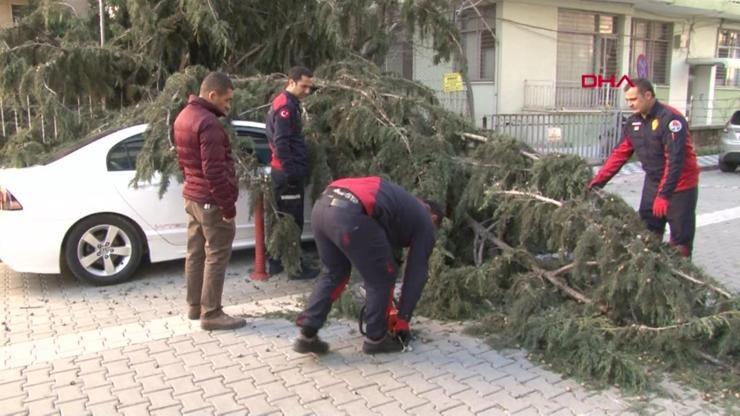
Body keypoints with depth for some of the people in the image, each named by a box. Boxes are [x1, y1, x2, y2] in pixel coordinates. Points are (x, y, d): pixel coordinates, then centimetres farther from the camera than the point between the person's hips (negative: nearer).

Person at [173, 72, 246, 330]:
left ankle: (194, 306, 26)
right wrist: (228, 204, -20)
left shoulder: (184, 116, 11)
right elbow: (214, 170, -25)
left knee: (196, 253, 16)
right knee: (216, 257, -2)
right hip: (211, 201, -10)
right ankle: (211, 314, 5)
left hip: (193, 197, 10)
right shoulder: (208, 122, -21)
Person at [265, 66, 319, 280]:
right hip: (288, 172, -10)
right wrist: (291, 172, -22)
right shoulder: (286, 106, -16)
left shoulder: (283, 102, 16)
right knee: (293, 222, -3)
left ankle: (276, 262, 24)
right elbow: (281, 143, -23)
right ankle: (297, 267, 4)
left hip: (283, 171, 10)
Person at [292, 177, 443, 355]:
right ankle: (375, 339, 27)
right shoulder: (424, 221, 22)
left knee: (334, 273, 26)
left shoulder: (404, 204, 41)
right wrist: (403, 319, 29)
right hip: (351, 215, -8)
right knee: (382, 279, 15)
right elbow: (417, 272, 20)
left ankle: (307, 335, 23)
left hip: (323, 204, 8)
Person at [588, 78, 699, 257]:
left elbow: (675, 160, -27)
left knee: (680, 240, 0)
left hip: (680, 186, -7)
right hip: (653, 183, 7)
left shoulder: (670, 119, -21)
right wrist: (598, 181, 0)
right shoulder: (633, 122, 2)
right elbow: (619, 154, 6)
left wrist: (663, 195, -30)